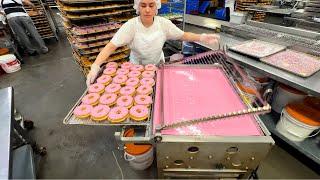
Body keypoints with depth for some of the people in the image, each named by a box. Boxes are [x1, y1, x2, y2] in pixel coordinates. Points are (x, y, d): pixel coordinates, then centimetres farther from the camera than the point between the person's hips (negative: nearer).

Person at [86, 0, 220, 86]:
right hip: (137, 67, -2)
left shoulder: (164, 23, -14)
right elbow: (111, 46, -28)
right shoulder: (130, 25, -22)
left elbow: (182, 35, -8)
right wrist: (95, 66, -41)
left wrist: (201, 38, -25)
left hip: (158, 65, 3)